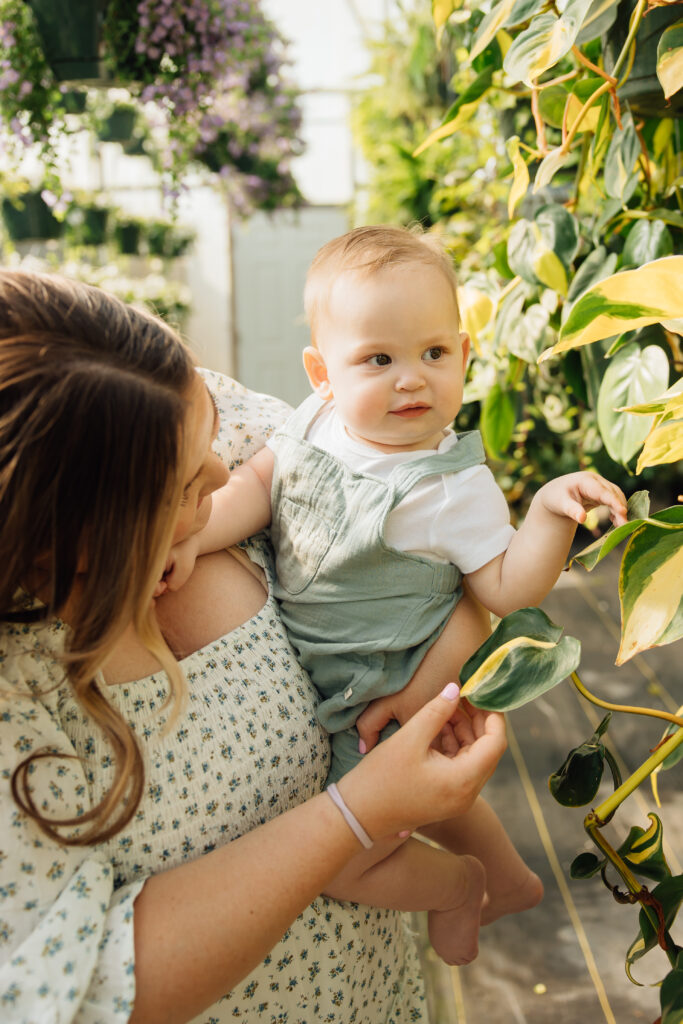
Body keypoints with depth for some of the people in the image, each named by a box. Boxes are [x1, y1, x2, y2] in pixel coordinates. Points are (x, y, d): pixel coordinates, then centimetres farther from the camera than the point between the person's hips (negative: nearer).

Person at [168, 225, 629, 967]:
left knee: (334, 863, 2)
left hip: (380, 711, -7)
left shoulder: (453, 486, -23)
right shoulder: (315, 424, -8)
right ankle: (511, 881, 57)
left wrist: (551, 513, -35)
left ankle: (456, 883, 32)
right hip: (311, 680, 7)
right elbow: (258, 483, -3)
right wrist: (191, 531, -20)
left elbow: (506, 589, -19)